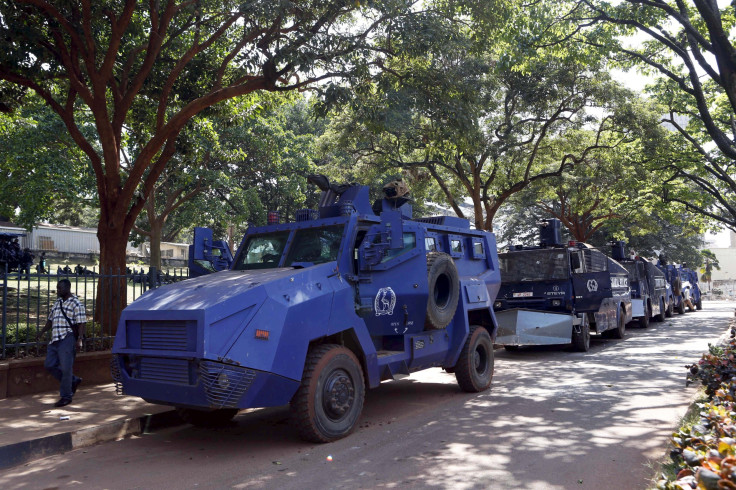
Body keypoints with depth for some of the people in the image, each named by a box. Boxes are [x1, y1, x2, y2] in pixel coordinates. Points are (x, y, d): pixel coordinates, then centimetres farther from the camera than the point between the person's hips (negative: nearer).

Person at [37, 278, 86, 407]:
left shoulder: (76, 304, -6)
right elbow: (50, 319, 29)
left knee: (66, 368, -5)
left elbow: (81, 323, -12)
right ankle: (73, 380, 22)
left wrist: (79, 339, -19)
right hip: (55, 339, 8)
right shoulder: (57, 303, 18)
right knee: (49, 365, 8)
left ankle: (66, 396, 6)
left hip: (67, 339, -8)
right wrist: (43, 331, 17)